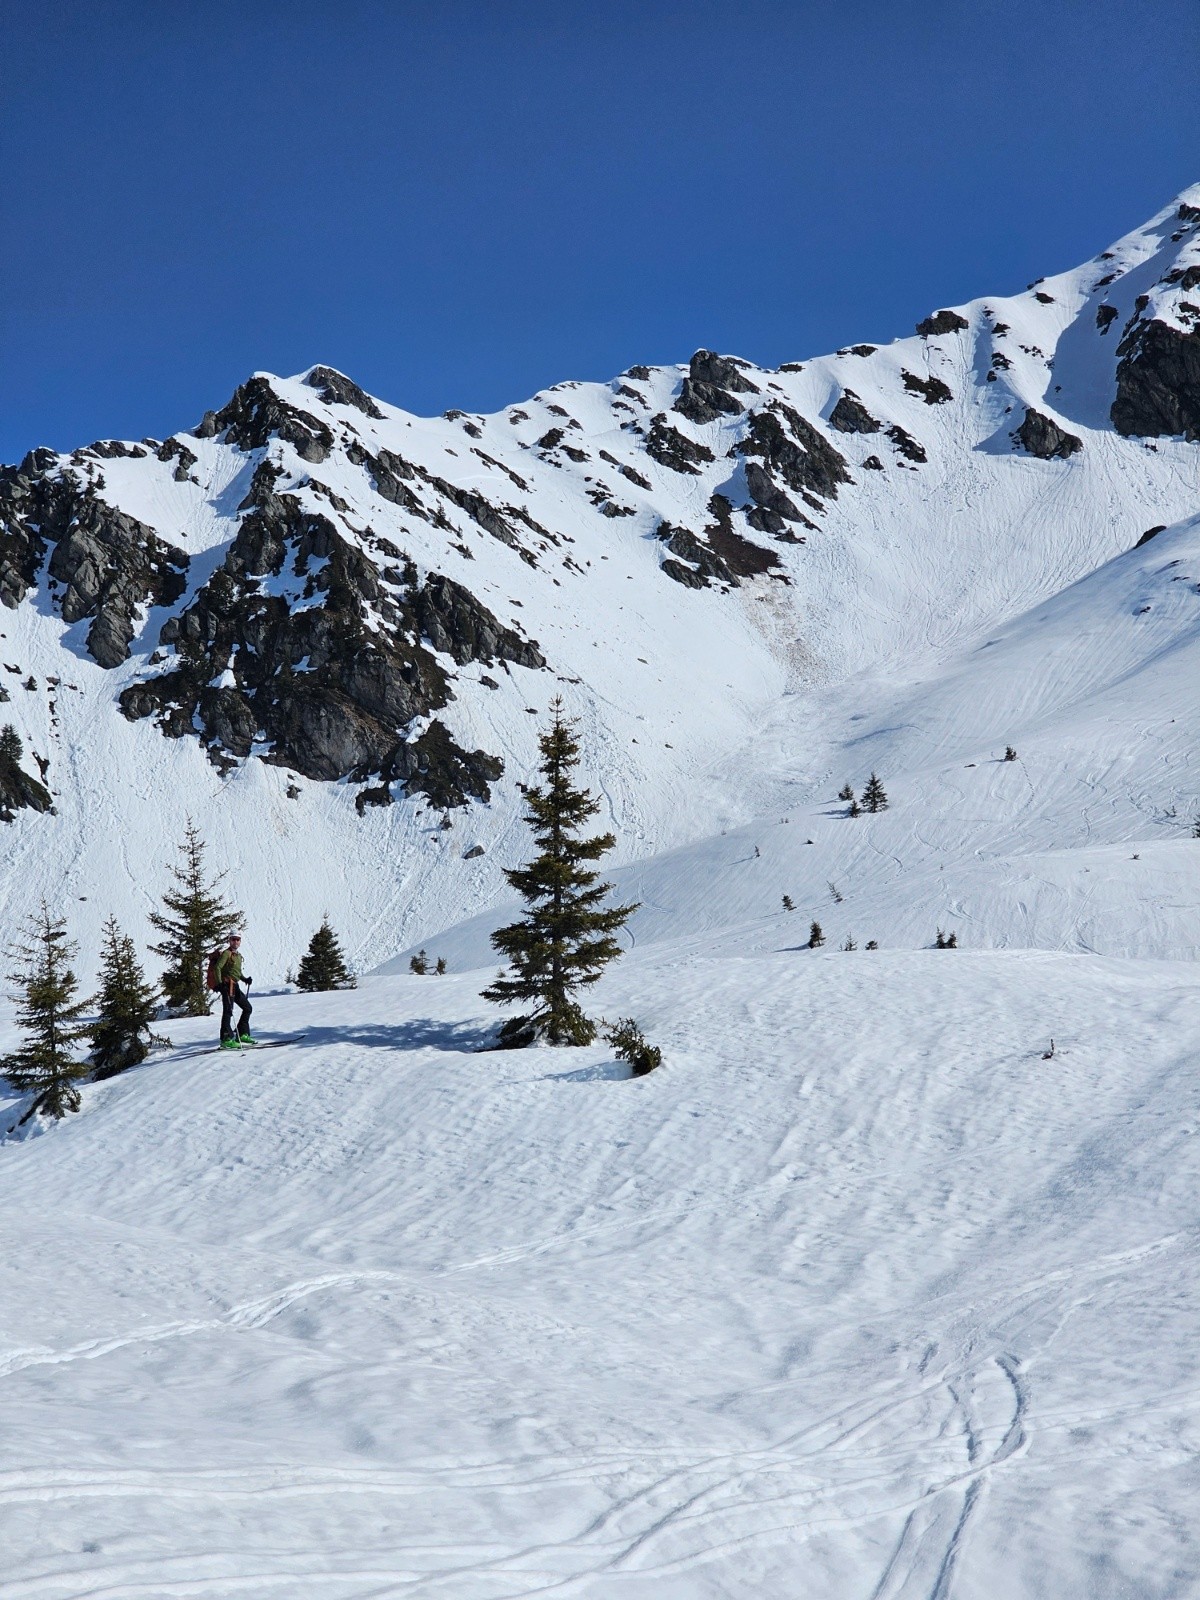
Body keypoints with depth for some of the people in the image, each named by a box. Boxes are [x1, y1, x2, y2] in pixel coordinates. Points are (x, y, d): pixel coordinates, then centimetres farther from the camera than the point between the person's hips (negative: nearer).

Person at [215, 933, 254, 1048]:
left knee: (248, 1008, 13)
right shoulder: (226, 954, -7)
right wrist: (219, 982, -27)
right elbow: (218, 967, -16)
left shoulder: (238, 955, 19)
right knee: (228, 1011, -13)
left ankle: (242, 1034, 19)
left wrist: (245, 979, 12)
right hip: (227, 985, -9)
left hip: (235, 986, 9)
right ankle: (226, 1039, -17)